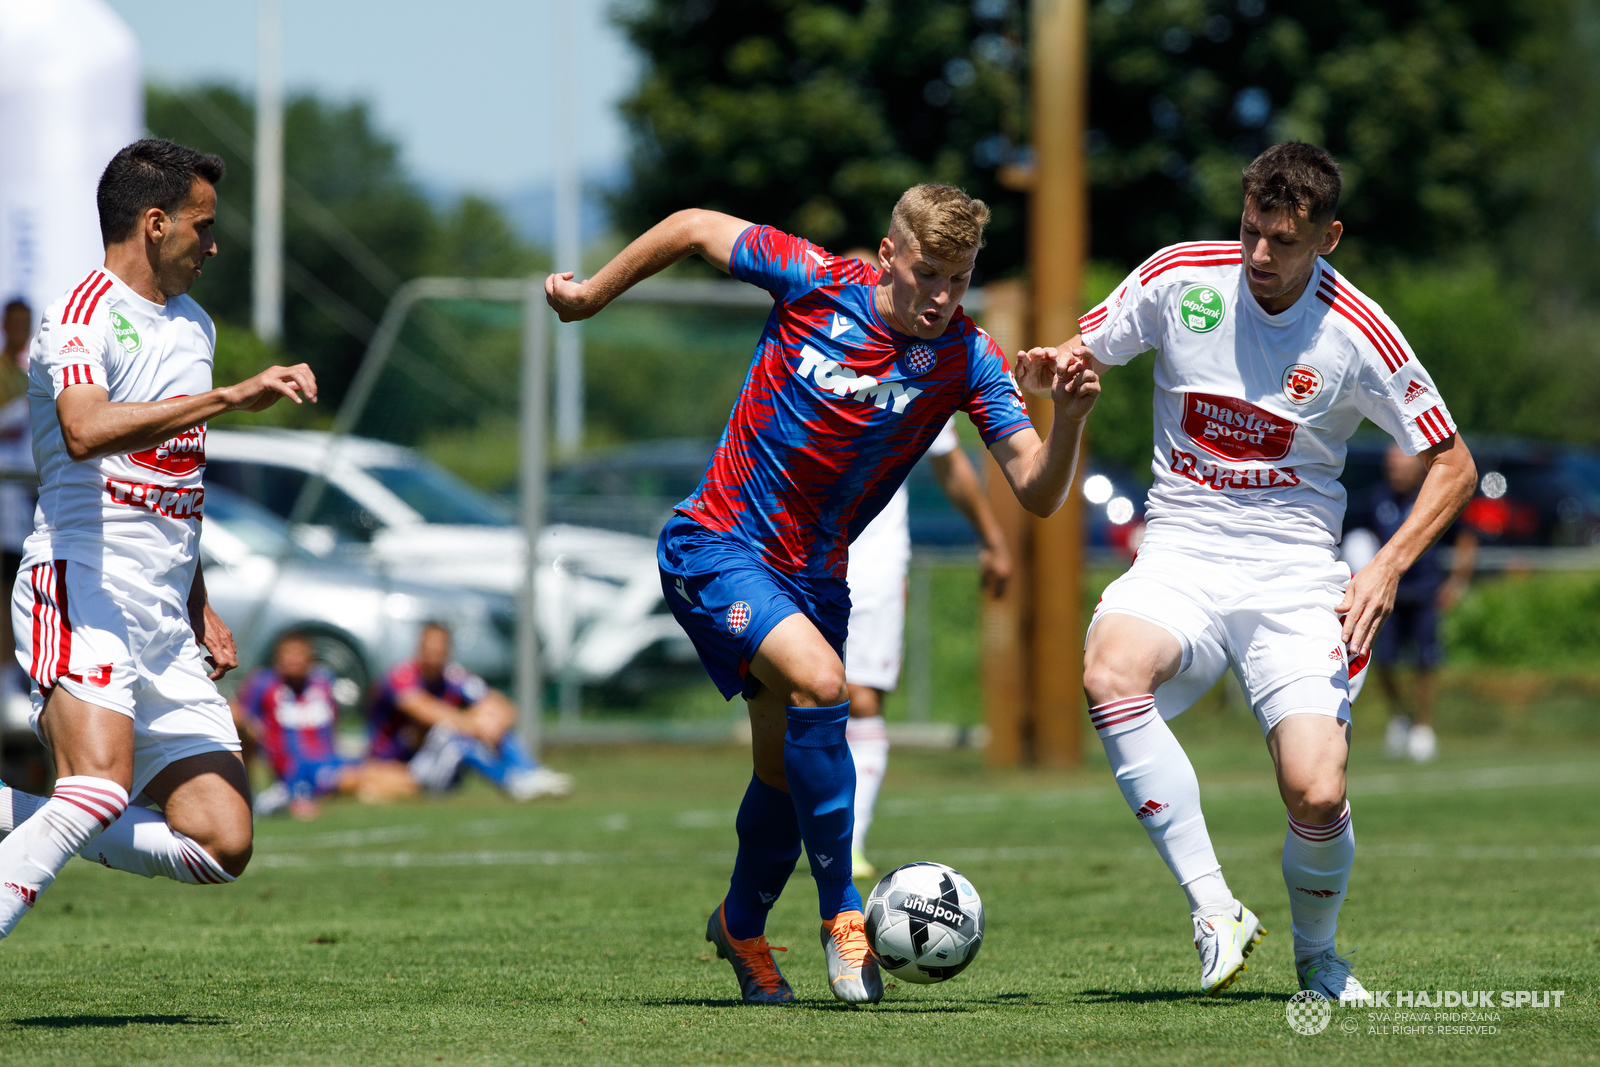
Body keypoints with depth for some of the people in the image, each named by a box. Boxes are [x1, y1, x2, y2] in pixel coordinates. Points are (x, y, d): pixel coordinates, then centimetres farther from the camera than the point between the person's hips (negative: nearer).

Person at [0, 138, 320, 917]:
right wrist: (231, 397, -31)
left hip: (165, 624, 8)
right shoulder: (84, 317, -8)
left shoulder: (192, 326, 22)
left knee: (223, 845, -3)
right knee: (104, 787, -31)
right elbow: (86, 431, -29)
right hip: (82, 590, -8)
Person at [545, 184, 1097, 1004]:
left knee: (786, 772, 12)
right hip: (717, 548, -4)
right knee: (818, 682, -28)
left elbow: (1038, 493, -17)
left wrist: (1069, 418, -36)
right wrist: (591, 295, 8)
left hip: (813, 575, 4)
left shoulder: (967, 360, -10)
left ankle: (740, 927, 41)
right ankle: (841, 913, -18)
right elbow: (695, 227, 0)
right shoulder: (816, 284, -15)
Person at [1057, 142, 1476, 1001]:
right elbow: (1079, 355, 13)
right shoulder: (1179, 277, -2)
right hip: (1180, 557, 1)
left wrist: (1388, 565, -11)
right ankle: (1215, 911, -26)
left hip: (1295, 570, -1)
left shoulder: (1357, 335, -6)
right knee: (1109, 674, -34)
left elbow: (1452, 463, 4)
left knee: (1317, 796, -19)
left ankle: (1315, 953, 14)